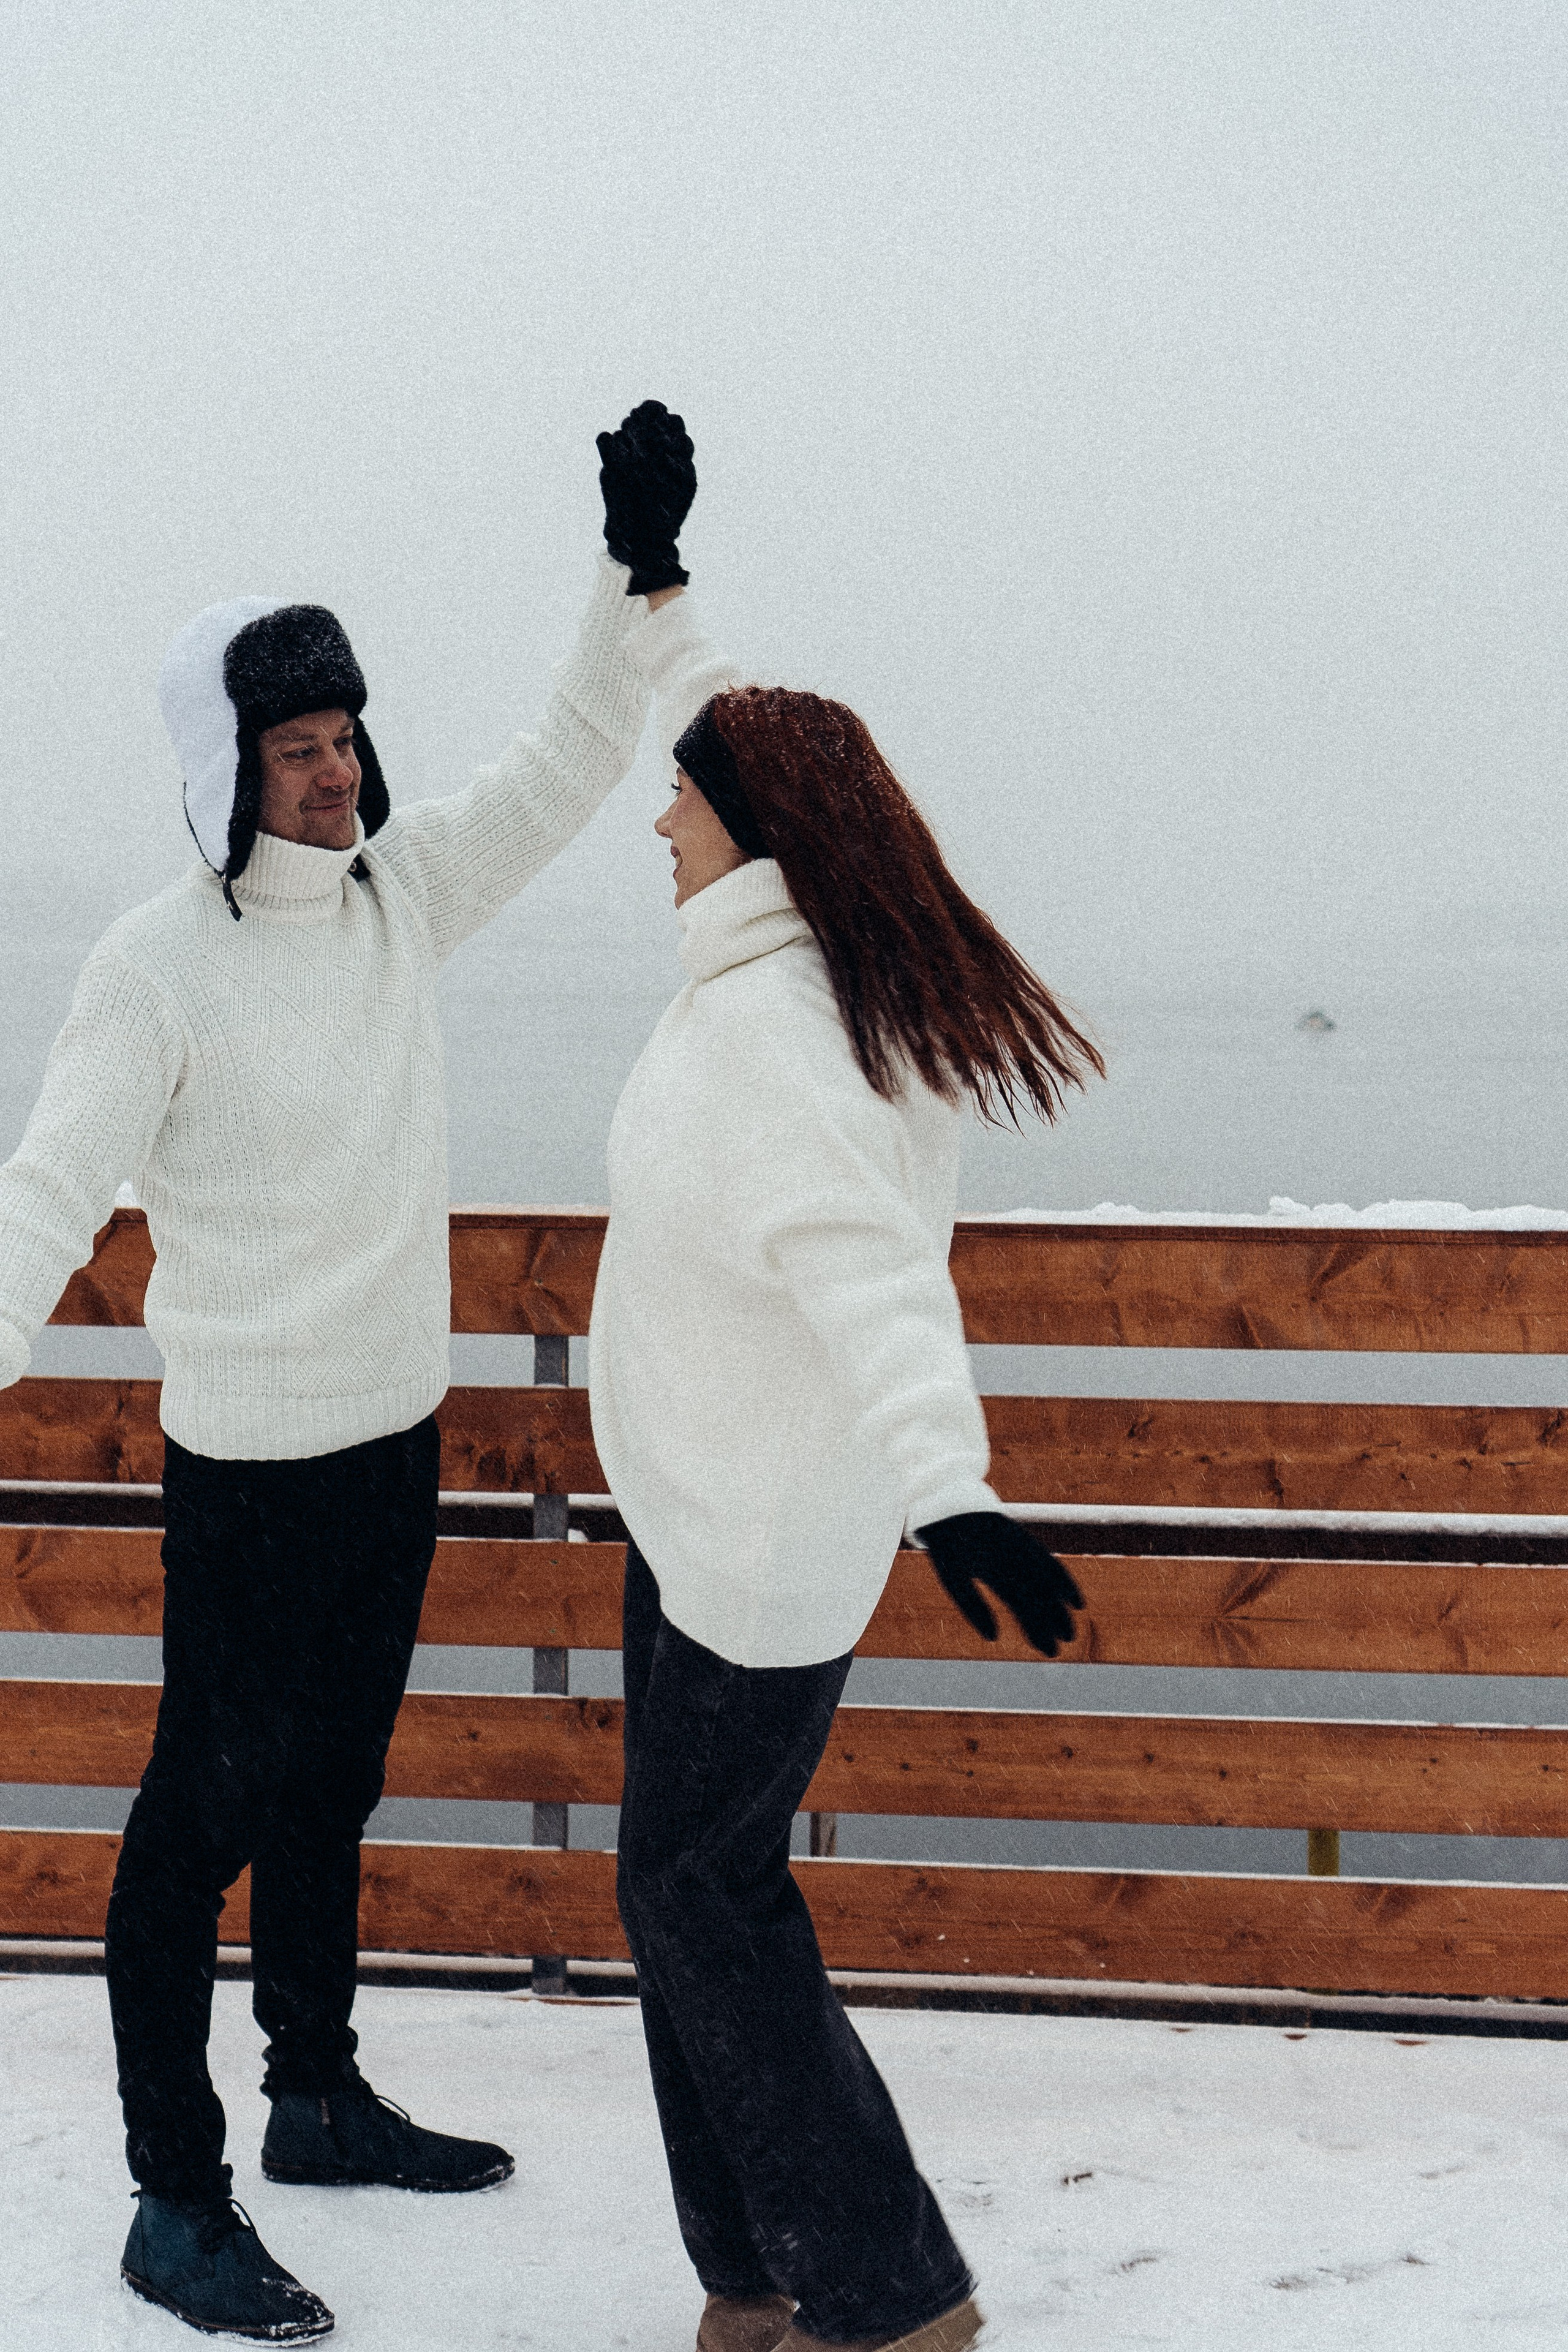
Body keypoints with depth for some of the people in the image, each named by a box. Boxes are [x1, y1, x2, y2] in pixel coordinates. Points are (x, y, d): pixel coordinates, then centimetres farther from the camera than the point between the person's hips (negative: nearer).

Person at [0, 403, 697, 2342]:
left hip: (397, 1428, 7)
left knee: (333, 1783, 20)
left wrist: (636, 576, -8)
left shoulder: (402, 891, 2)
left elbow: (562, 771, 4)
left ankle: (316, 2097, 36)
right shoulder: (160, 964, -17)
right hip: (250, 1455, -7)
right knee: (209, 1812, 0)